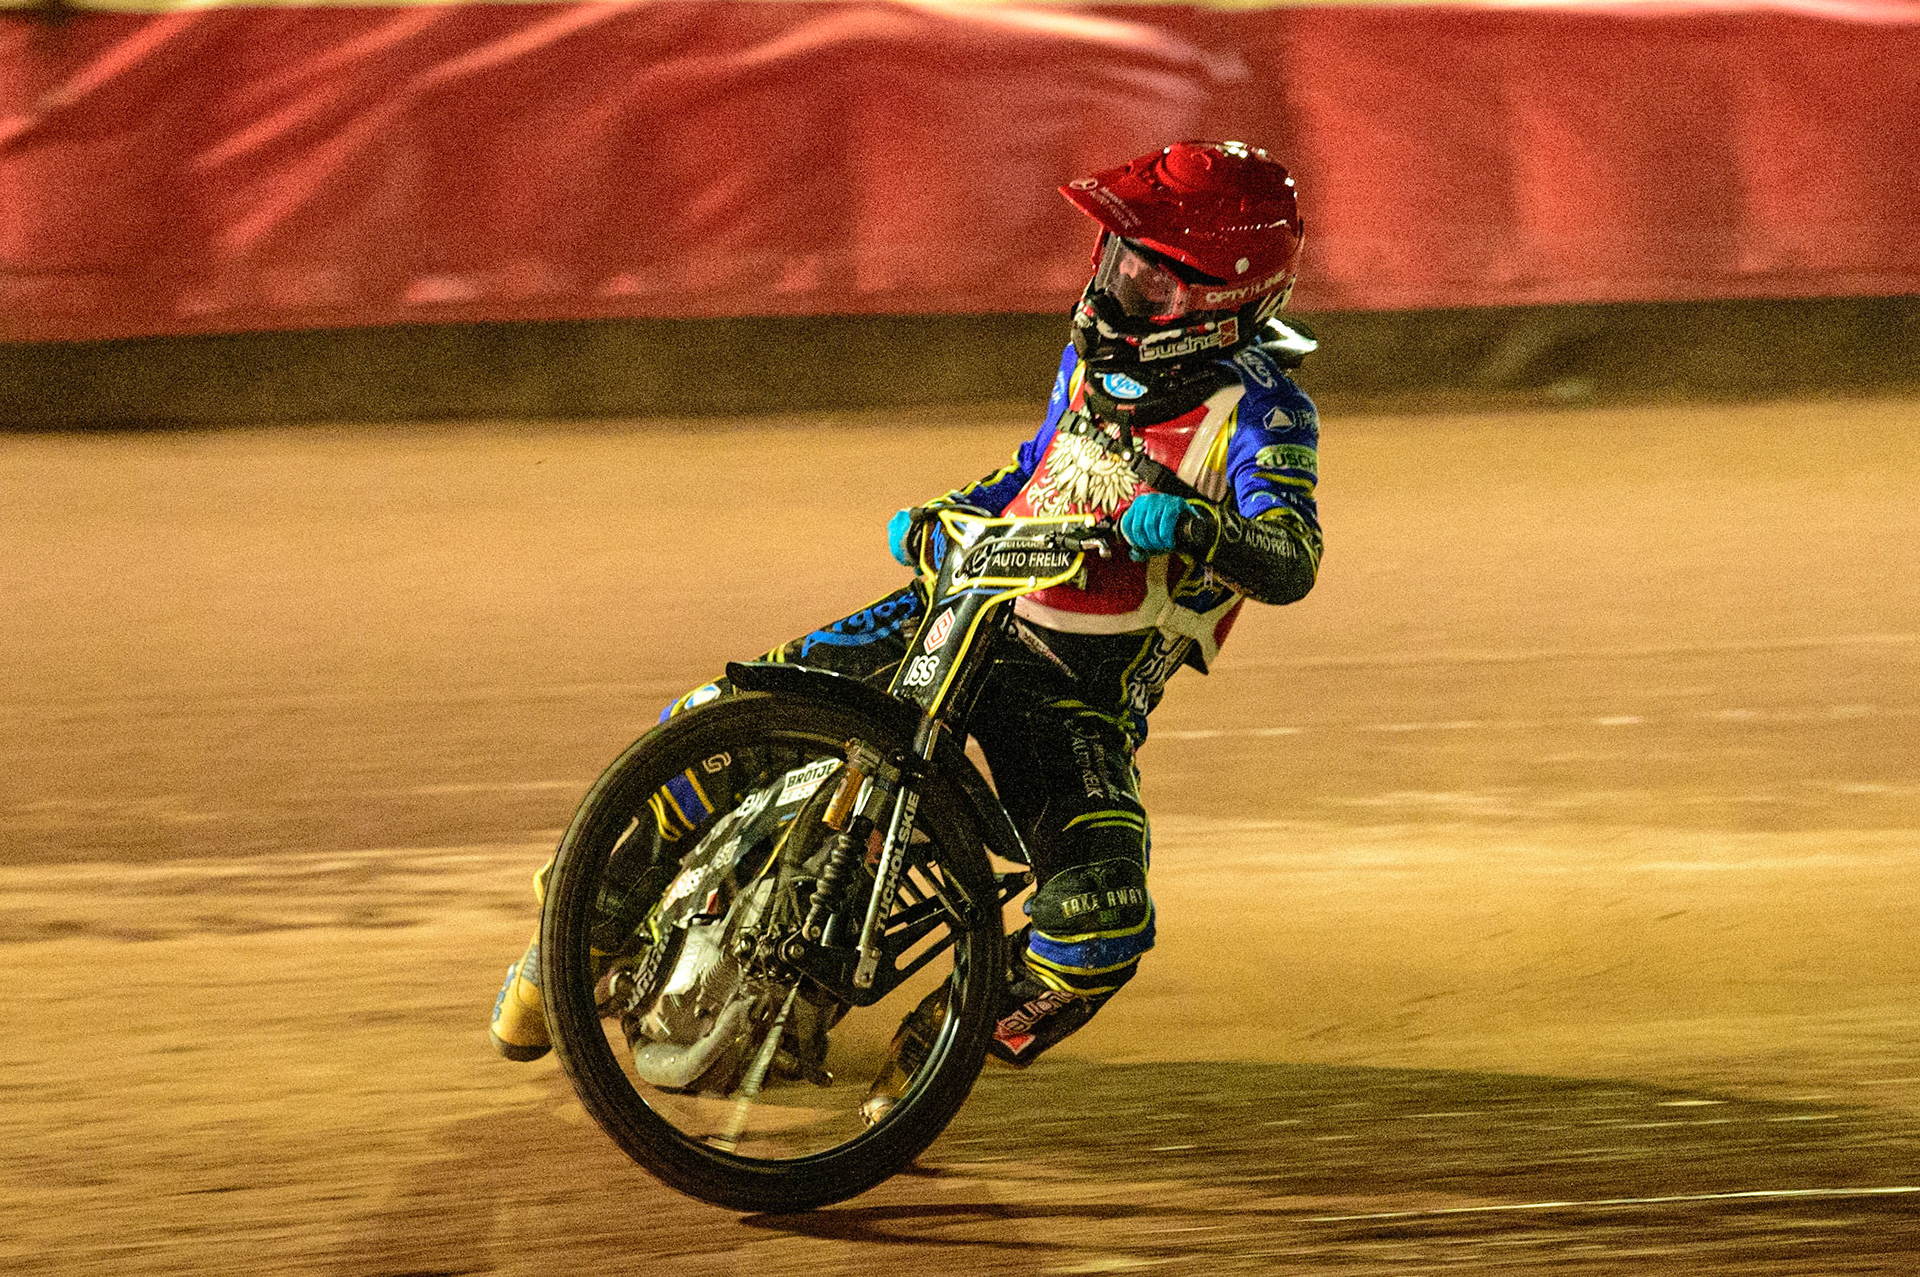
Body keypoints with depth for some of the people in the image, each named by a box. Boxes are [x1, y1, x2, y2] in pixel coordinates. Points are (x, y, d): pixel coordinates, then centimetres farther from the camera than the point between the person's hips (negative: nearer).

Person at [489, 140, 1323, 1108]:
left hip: (1083, 692, -5)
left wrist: (1199, 524, -46)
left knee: (1098, 929, -27)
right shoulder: (1098, 351, 7)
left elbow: (1292, 565, -28)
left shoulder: (1257, 410, -13)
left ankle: (946, 1041, 3)